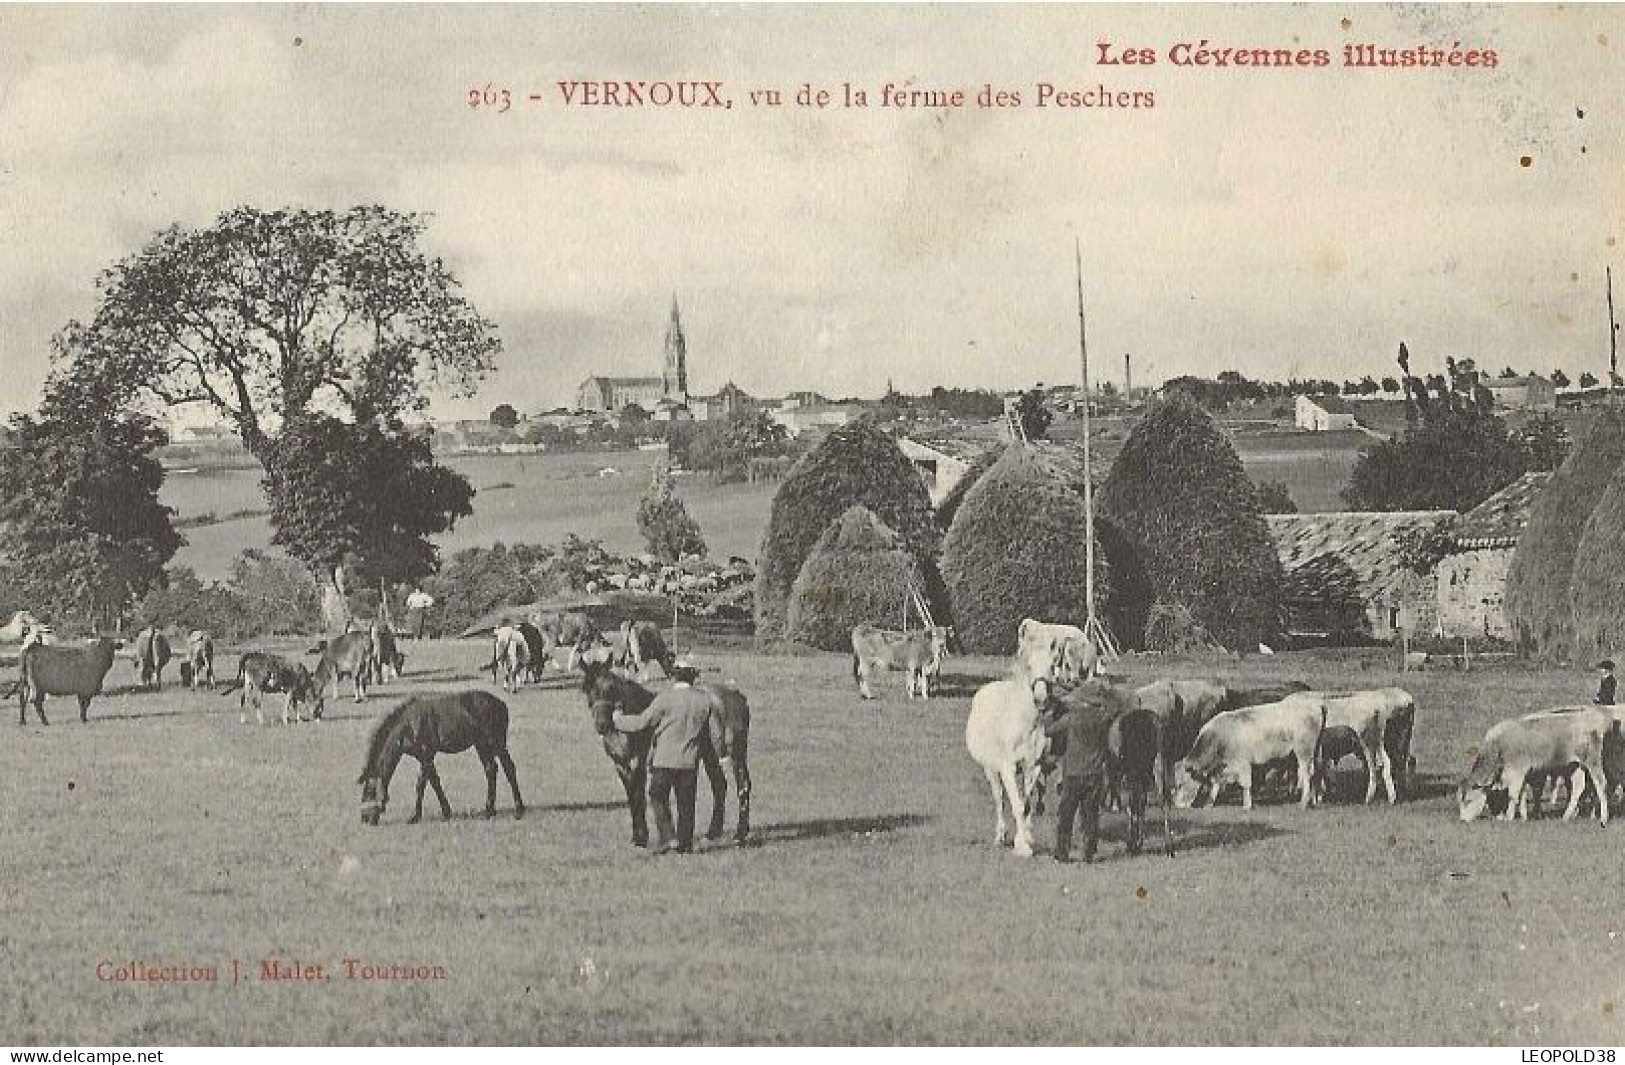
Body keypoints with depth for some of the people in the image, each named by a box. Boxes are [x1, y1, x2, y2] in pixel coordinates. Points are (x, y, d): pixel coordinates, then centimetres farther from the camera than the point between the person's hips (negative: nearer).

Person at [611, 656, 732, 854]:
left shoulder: (665, 698, -11)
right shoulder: (705, 701, 1)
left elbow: (642, 722, -9)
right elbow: (717, 733, 10)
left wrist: (619, 719, 9)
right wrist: (724, 756, 23)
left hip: (663, 759, -3)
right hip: (690, 761, 3)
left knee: (658, 799, 9)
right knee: (686, 803, 12)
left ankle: (664, 838, -4)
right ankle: (685, 843, 15)